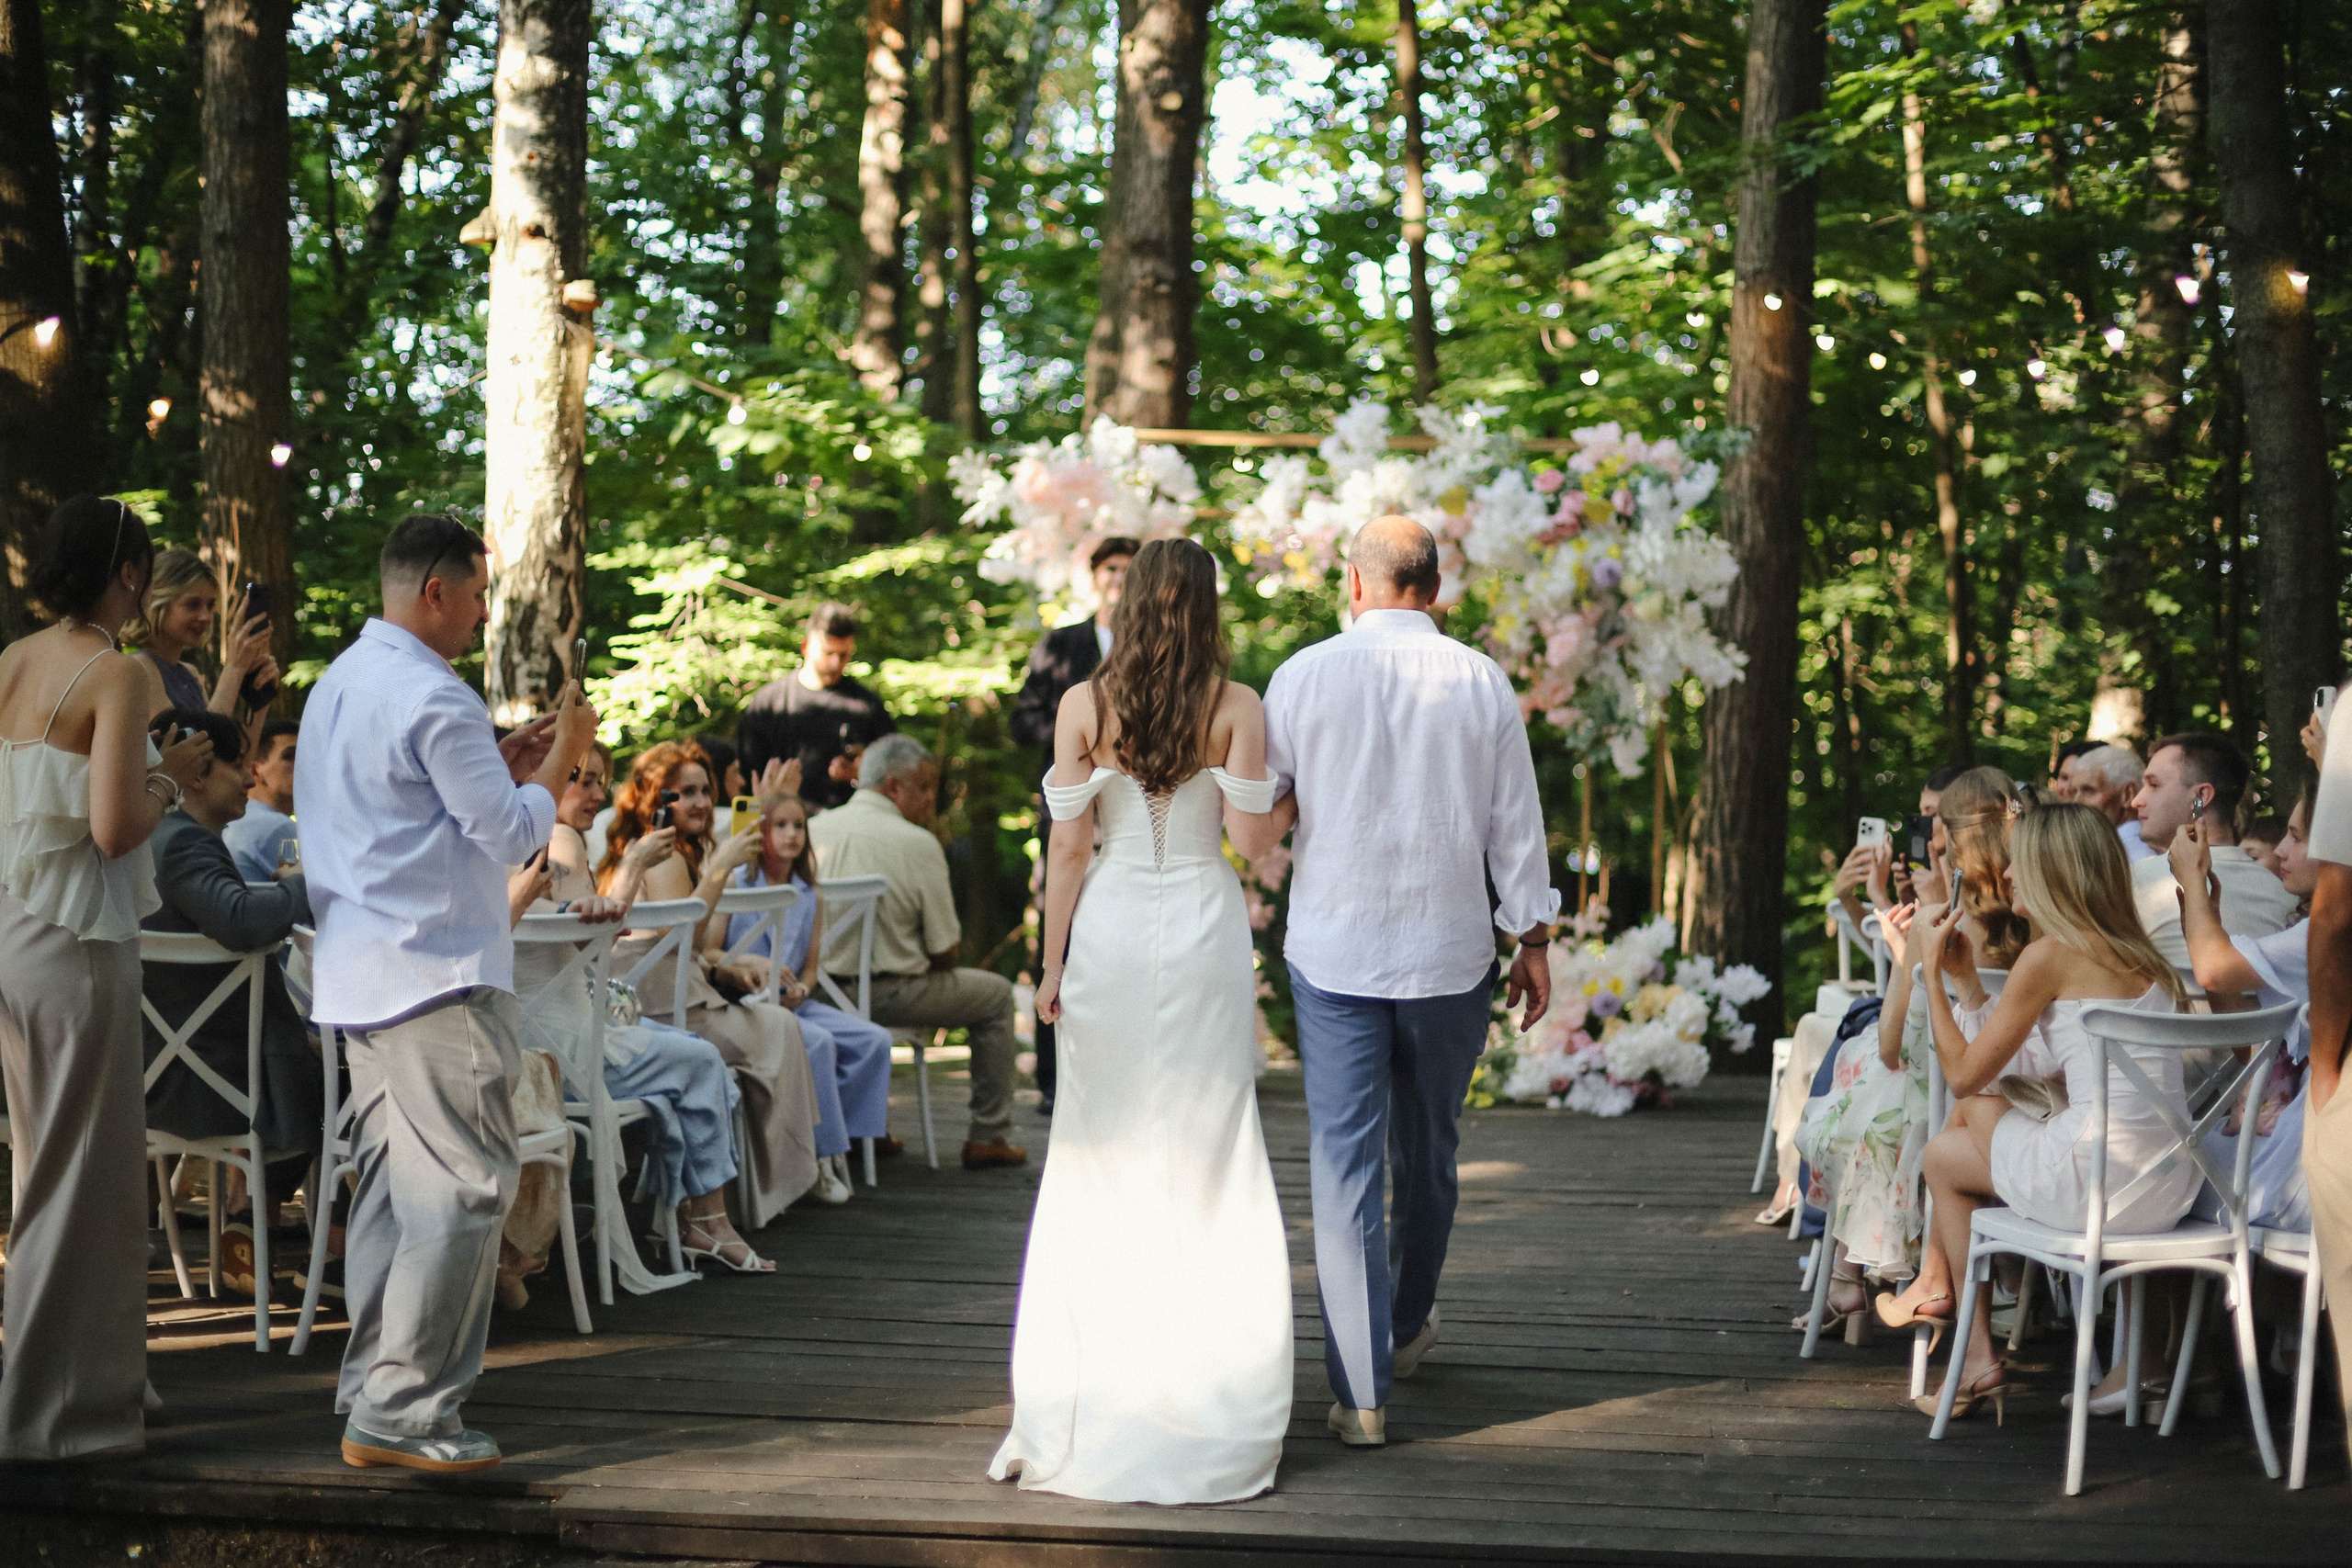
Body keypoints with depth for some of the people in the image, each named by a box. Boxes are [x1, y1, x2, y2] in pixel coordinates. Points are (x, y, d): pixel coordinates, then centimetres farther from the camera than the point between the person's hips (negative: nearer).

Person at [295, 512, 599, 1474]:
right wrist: (558, 762, 3)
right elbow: (513, 835, -13)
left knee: (392, 1180, 14)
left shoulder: (341, 682, 15)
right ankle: (403, 1412, -8)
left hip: (360, 974, 10)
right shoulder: (433, 699, -16)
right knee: (462, 1188, -7)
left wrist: (501, 764, 19)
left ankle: (370, 1388, 18)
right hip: (438, 974, -10)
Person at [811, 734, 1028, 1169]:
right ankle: (987, 1137, 16)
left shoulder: (815, 829, 2)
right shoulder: (918, 843, -13)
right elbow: (945, 950, -11)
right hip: (888, 994, -6)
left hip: (822, 987, 6)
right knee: (996, 993, 16)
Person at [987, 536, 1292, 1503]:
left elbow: (1068, 847, 1)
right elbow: (1251, 834, -7)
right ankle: (1203, 1395, 7)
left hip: (1110, 932, 1)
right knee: (1206, 1162, 5)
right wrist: (1291, 803, 14)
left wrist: (1052, 964, 7)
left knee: (1100, 1160, 7)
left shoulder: (1083, 707, -1)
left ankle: (1083, 1404, 9)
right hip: (1205, 929, -1)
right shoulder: (1236, 707, -3)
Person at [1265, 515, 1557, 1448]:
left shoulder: (1303, 677, -4)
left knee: (1345, 1161, -1)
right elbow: (1514, 822, 2)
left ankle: (1361, 1389, -5)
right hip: (1449, 951, 2)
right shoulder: (1481, 681, -2)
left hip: (1332, 951, -1)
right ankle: (1408, 1329, 38)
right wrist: (1532, 937, 11)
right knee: (1427, 1151, 19)